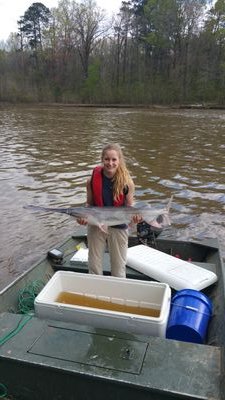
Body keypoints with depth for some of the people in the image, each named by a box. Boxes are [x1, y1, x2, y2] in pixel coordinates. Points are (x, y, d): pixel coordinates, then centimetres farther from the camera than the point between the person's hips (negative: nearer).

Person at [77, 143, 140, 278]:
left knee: (118, 269, 15)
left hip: (118, 228, -1)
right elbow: (89, 204, 1)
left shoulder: (127, 182, -14)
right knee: (94, 267, 16)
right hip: (96, 226, 1)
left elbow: (129, 207, -3)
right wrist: (84, 216, -18)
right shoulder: (93, 180, -12)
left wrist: (134, 216, -23)